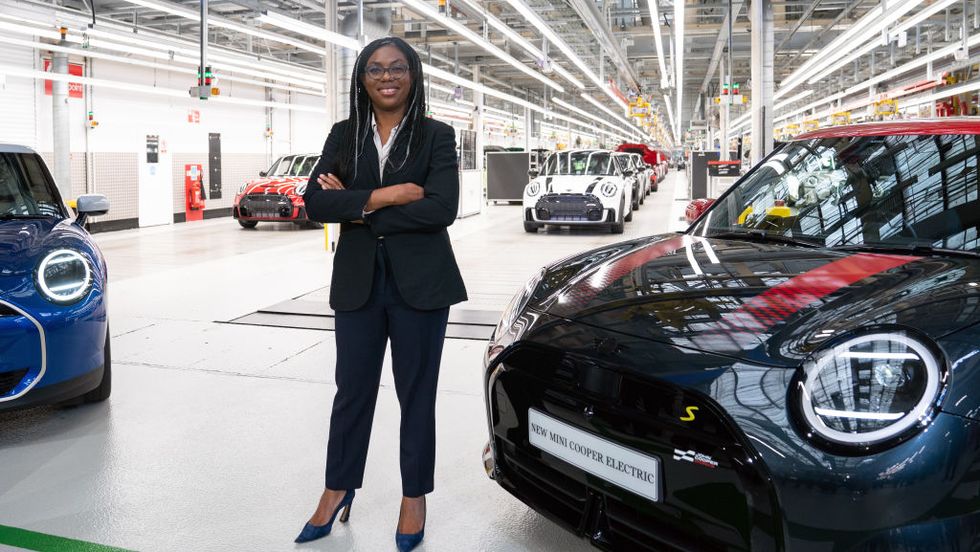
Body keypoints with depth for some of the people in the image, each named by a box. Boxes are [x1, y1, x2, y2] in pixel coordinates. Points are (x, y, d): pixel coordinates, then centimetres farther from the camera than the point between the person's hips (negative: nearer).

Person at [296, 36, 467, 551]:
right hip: (357, 282, 2)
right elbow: (315, 202, -6)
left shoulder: (437, 136, -1)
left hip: (419, 283, -2)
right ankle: (338, 490, 27)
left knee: (416, 392, 8)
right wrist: (381, 196, -18)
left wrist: (358, 209, -12)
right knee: (353, 389, 10)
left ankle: (414, 497, 23)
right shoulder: (343, 135, 7)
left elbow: (442, 208, -15)